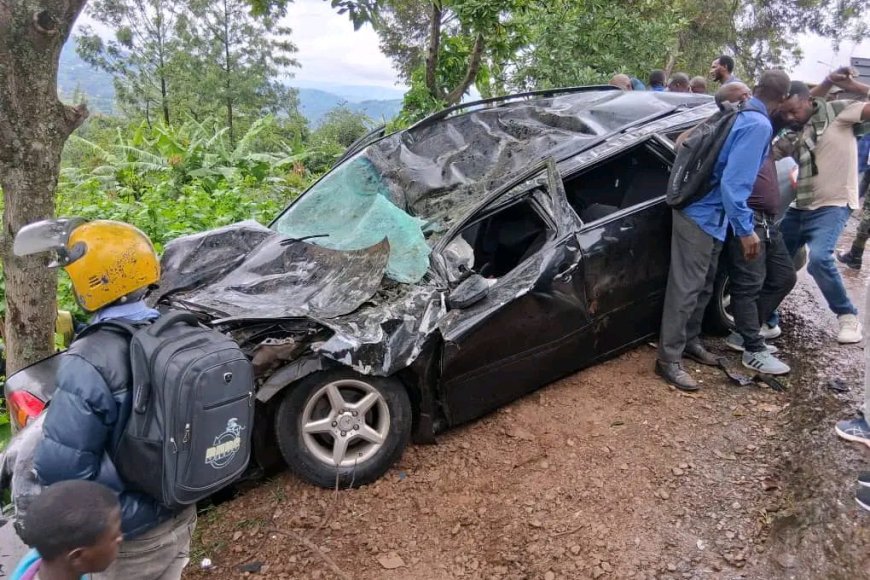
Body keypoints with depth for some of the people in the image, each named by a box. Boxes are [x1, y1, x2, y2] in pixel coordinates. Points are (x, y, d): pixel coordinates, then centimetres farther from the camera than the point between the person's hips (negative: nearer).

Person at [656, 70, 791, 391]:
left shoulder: (740, 115, 9)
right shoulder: (759, 125, -18)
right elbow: (734, 182, -25)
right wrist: (746, 229, -23)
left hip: (707, 214, 10)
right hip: (703, 215, -10)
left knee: (703, 286, 18)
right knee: (686, 288, -5)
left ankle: (690, 341, 31)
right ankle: (669, 359, 1)